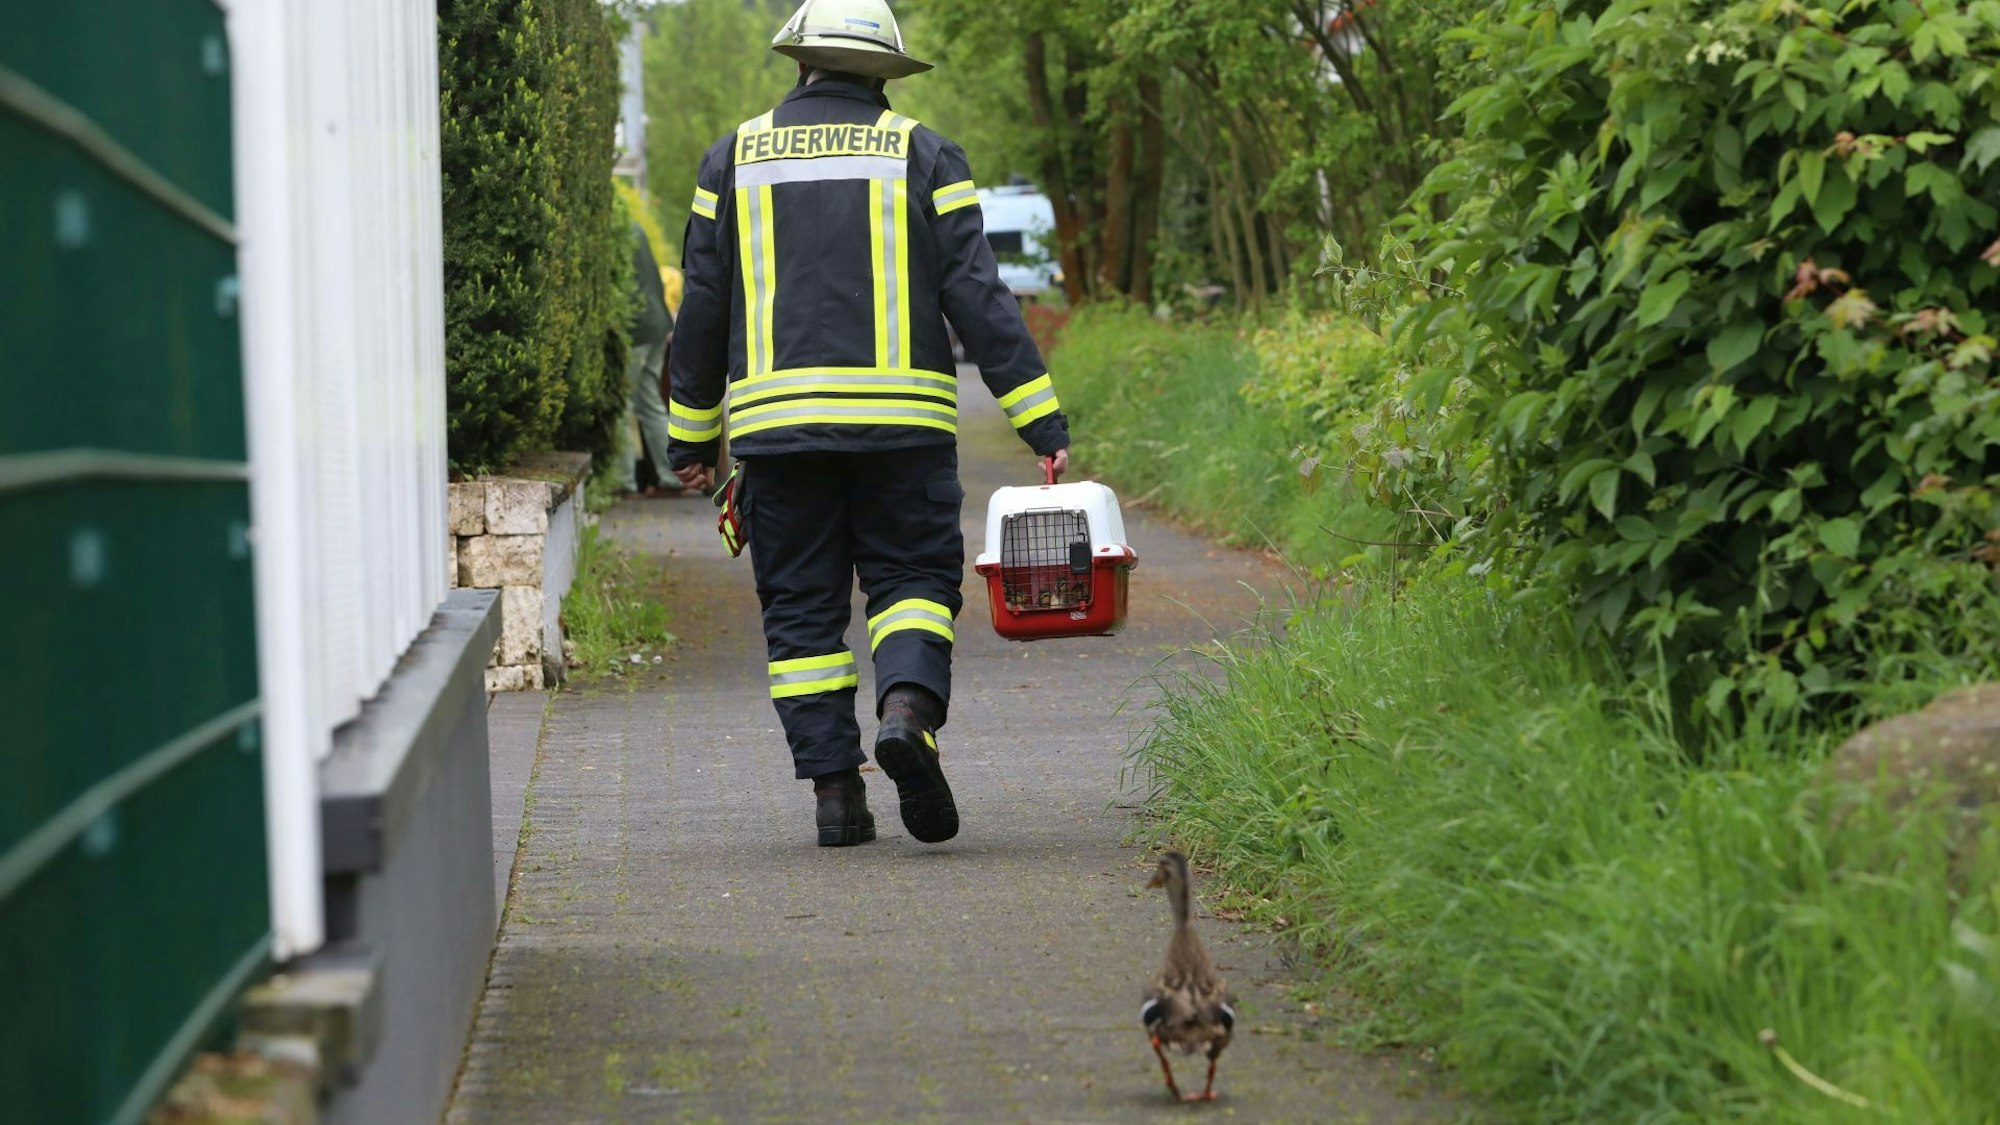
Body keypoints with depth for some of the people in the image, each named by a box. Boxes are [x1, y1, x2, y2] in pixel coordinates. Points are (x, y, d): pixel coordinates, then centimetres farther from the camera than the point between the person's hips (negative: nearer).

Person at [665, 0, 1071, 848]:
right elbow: (978, 299, -3)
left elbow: (702, 309, 9)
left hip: (777, 421, 1)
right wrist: (1041, 421, -3)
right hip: (900, 418, -1)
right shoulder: (922, 156, 4)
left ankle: (833, 789, 1)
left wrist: (692, 436, 16)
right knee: (913, 579, 7)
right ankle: (908, 706, -22)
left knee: (801, 608, 7)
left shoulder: (734, 160, 9)